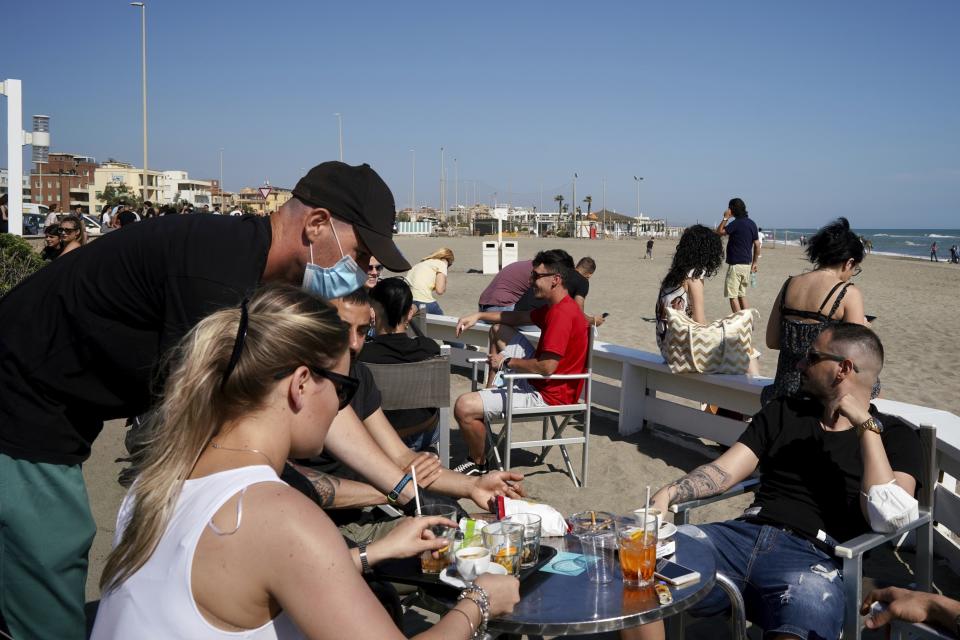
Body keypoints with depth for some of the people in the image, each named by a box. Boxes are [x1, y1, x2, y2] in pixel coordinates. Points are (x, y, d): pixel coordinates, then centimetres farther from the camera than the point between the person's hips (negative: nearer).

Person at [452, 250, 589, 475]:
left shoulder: (562, 314, -26)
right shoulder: (555, 307, 7)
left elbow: (547, 367, -30)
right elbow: (519, 317, 21)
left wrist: (507, 361, -15)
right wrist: (478, 316, 11)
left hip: (546, 395, -11)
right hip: (538, 379, 11)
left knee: (464, 407, -23)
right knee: (499, 329, 23)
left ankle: (478, 463, 4)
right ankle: (492, 393, 21)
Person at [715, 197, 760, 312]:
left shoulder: (736, 223, -14)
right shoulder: (752, 223, 9)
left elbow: (719, 232, -10)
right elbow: (757, 244, 12)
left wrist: (725, 218, -5)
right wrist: (755, 262, 17)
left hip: (736, 264, -8)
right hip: (747, 264, 8)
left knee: (733, 296, -3)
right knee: (742, 295, 17)